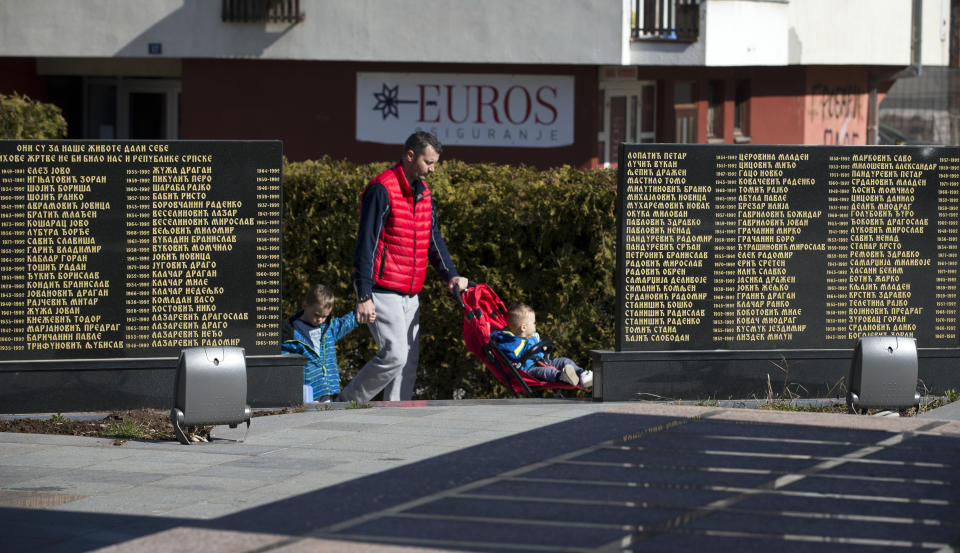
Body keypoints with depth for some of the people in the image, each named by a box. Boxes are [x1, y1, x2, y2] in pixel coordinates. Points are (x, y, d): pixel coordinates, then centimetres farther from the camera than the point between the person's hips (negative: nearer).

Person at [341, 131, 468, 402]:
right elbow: (366, 244, -15)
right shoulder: (382, 189, -13)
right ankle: (347, 403, 0)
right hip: (383, 293, -9)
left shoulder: (423, 191, 14)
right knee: (394, 356, -16)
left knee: (409, 361, 6)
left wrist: (450, 275, 4)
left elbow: (433, 239, 21)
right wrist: (364, 296, -20)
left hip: (410, 295, 9)